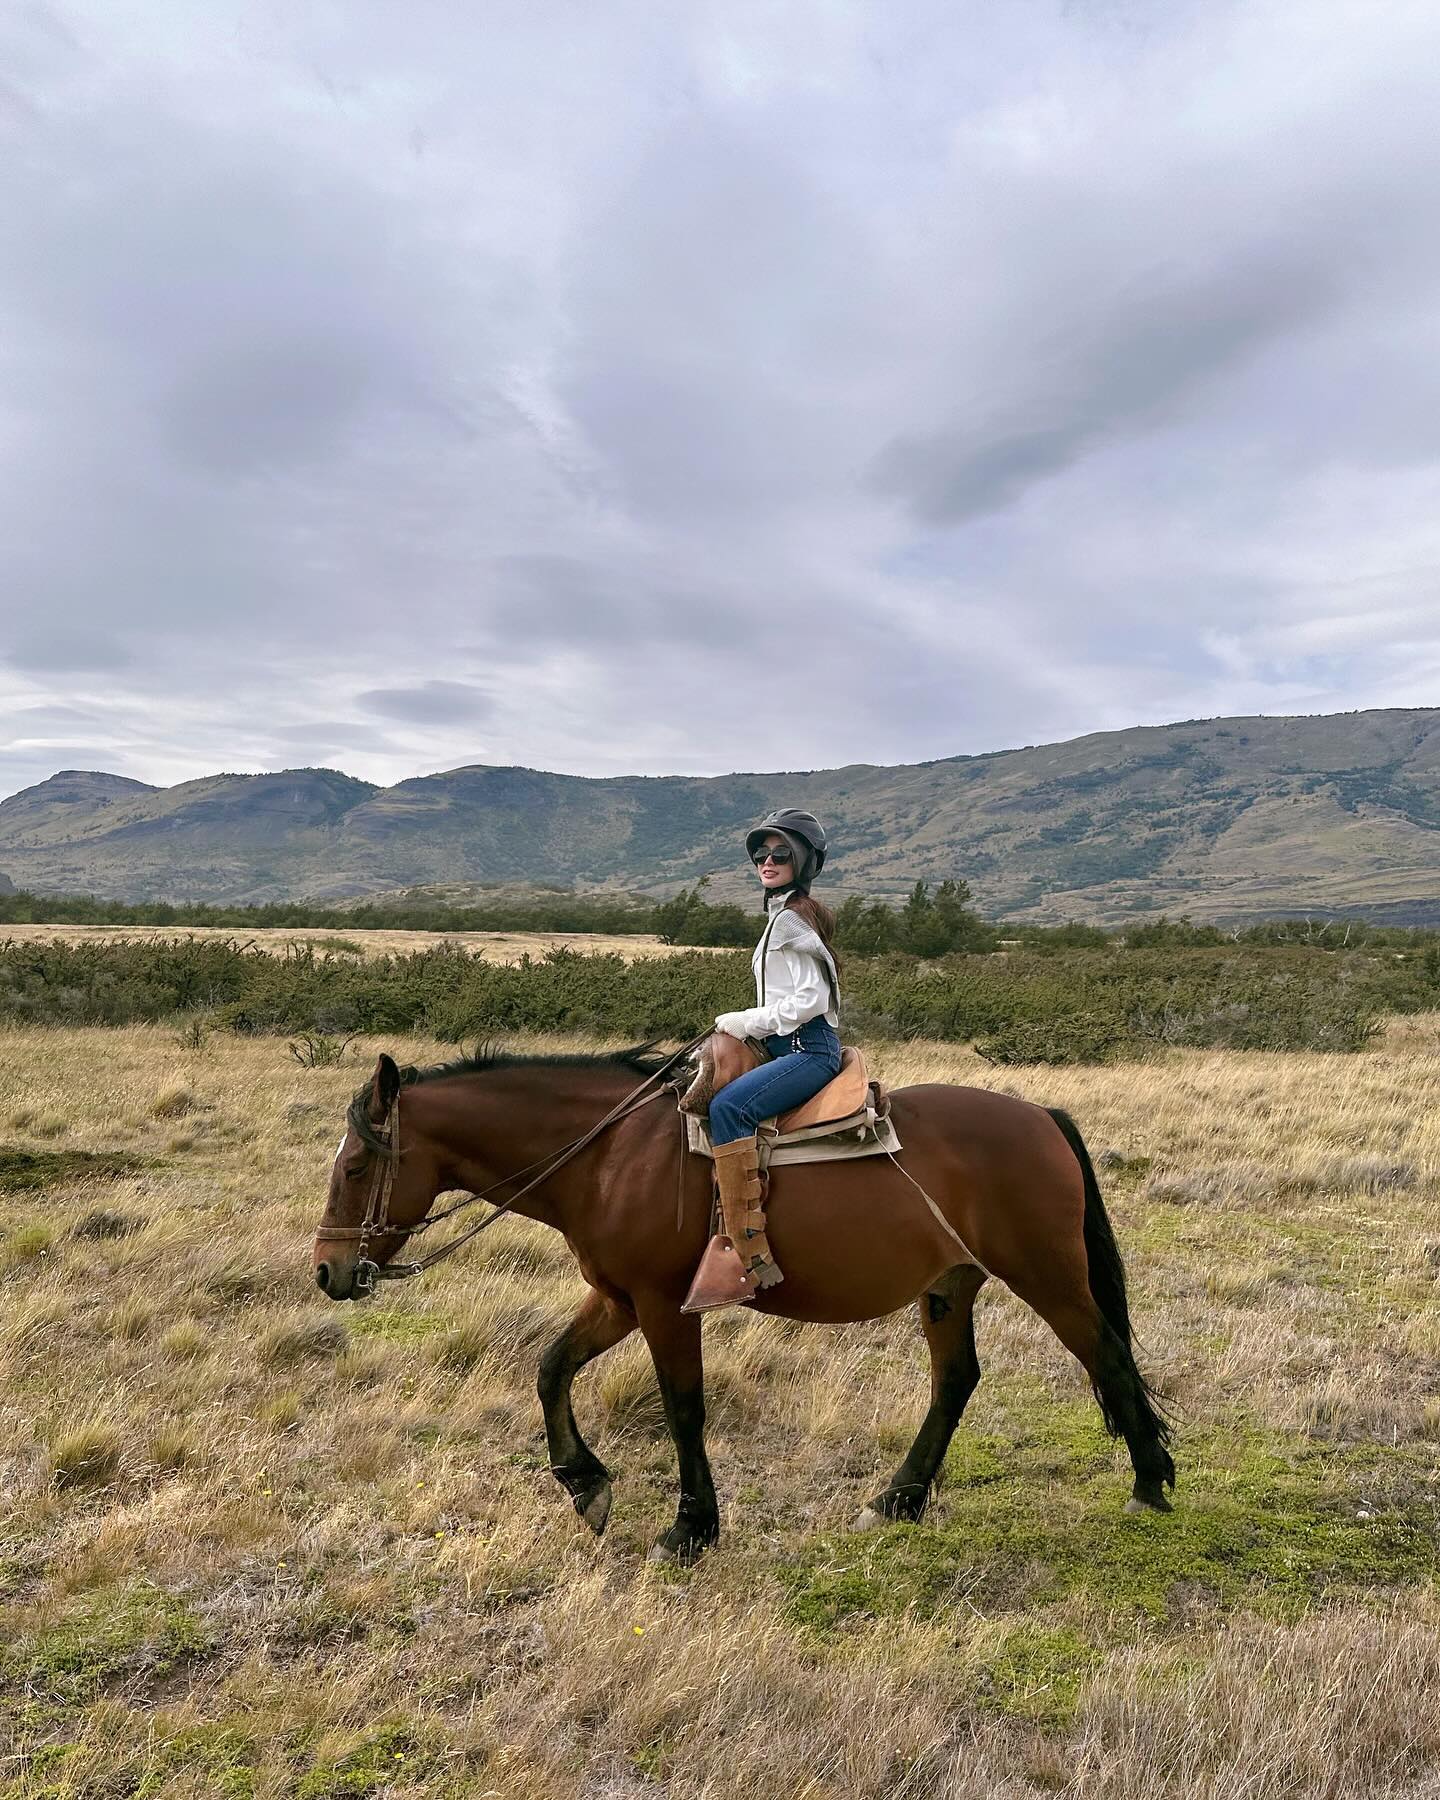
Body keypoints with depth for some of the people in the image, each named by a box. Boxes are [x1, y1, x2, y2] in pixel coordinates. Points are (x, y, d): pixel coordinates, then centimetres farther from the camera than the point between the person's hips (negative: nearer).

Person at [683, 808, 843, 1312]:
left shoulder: (792, 916, -10)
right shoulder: (786, 914, 20)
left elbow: (811, 998, -18)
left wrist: (748, 1021, -11)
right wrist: (750, 1025, 14)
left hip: (808, 1048, -11)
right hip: (789, 1046, 11)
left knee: (728, 1106, -32)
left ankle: (747, 1253, -34)